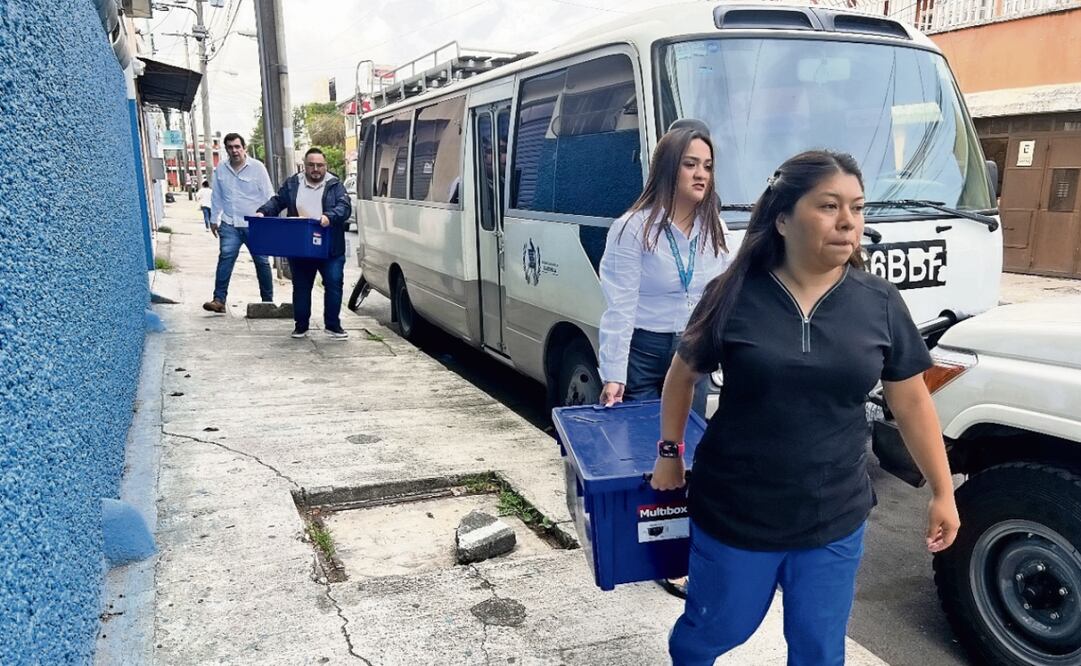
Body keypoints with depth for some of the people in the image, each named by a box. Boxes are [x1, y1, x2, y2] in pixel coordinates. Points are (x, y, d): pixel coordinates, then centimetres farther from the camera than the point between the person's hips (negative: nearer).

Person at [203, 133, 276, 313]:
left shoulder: (257, 167, -4)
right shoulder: (221, 169, 7)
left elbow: (268, 195, -3)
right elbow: (216, 197, 16)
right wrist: (213, 219, 17)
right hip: (230, 224, 2)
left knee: (262, 262, 5)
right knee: (225, 259, -9)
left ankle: (268, 300, 17)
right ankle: (219, 300, -8)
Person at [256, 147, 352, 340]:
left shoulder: (335, 185, 3)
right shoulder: (292, 184, 9)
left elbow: (345, 207, -10)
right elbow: (277, 201, 11)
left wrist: (329, 217, -28)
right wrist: (262, 212, -8)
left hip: (330, 249, -1)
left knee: (334, 284, -1)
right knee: (301, 287, 9)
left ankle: (332, 325, 12)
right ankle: (300, 325, 20)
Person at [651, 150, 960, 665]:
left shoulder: (881, 304, -5)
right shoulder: (733, 296, -12)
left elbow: (912, 403, 4)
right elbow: (682, 376, 3)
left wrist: (942, 492, 7)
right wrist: (669, 452, 8)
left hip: (835, 521, 2)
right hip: (733, 514, -2)